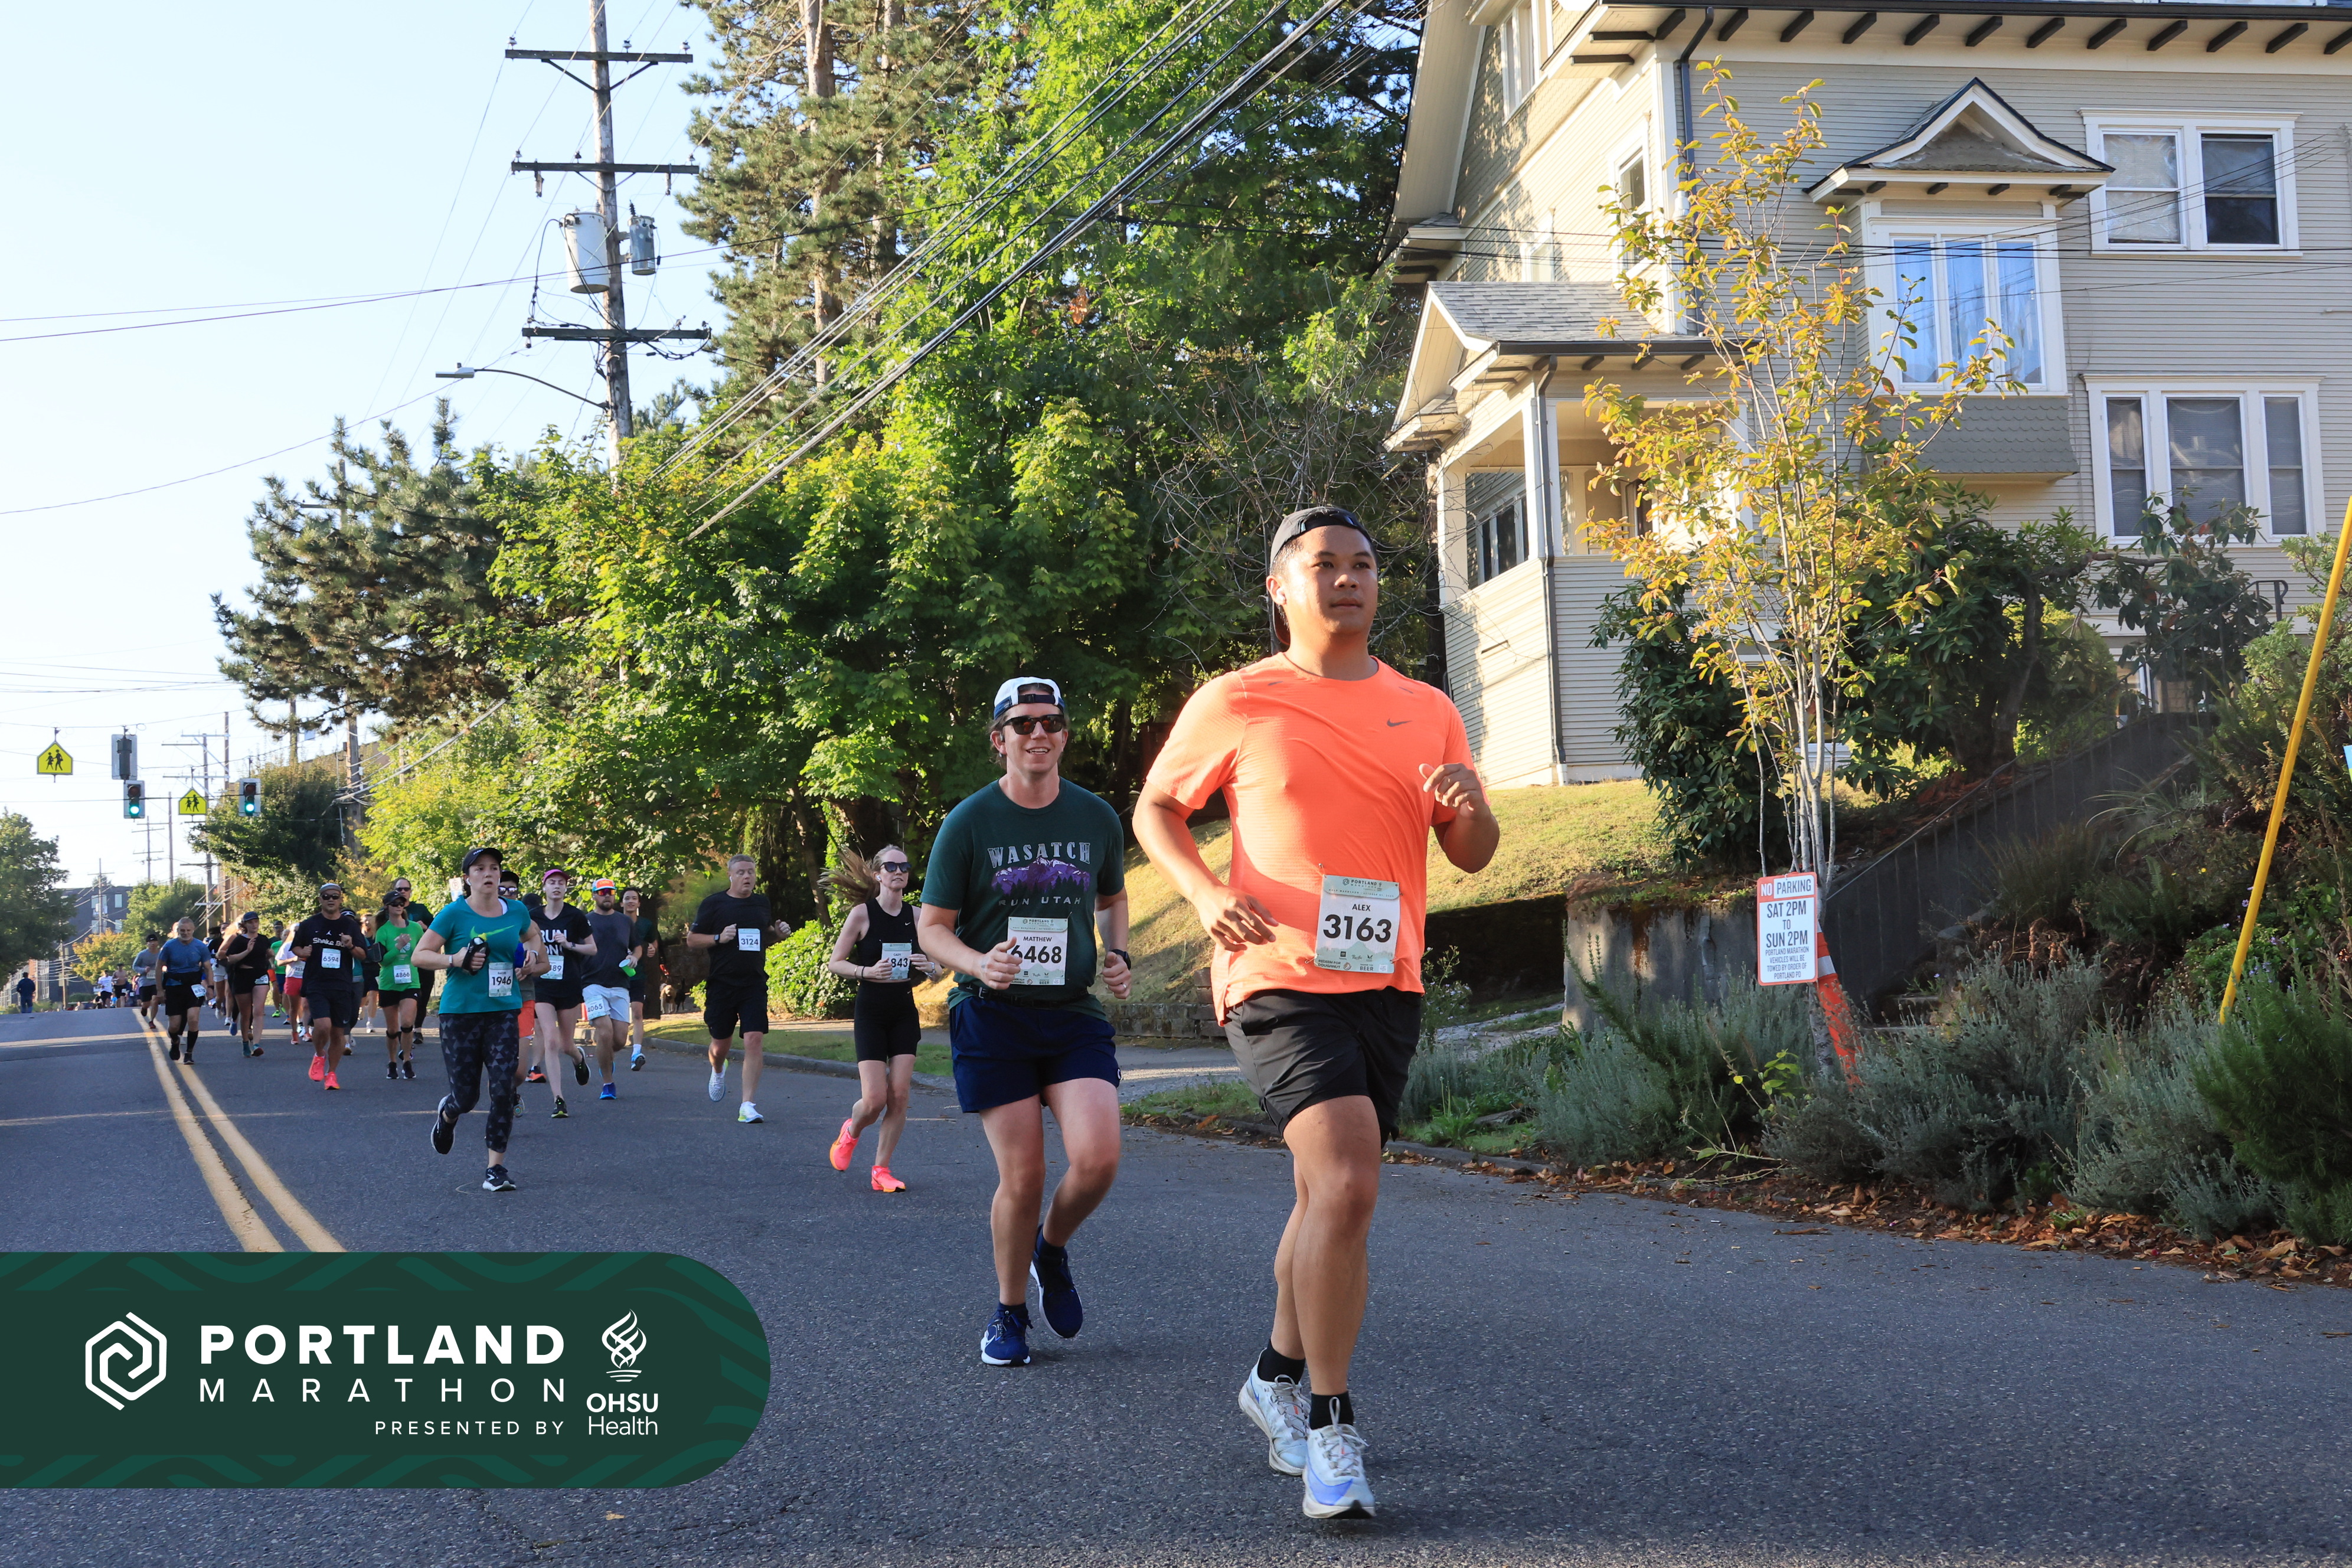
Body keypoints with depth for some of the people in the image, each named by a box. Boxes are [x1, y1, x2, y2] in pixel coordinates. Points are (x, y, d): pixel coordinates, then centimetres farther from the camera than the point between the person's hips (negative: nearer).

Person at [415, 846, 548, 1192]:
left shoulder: (516, 911, 6)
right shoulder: (454, 913, -6)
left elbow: (533, 934, 29)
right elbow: (420, 955, -3)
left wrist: (533, 952, 7)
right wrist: (455, 960, -19)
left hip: (505, 1011, 3)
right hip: (460, 1011, -2)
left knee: (504, 1089, -10)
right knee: (466, 1096, 2)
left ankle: (496, 1168, 0)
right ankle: (447, 1114, 40)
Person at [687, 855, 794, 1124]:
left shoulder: (762, 903, 11)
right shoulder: (714, 904, -1)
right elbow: (692, 939, 1)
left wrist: (780, 933, 4)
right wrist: (719, 938, -15)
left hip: (755, 983, 2)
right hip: (722, 984, -2)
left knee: (755, 1040, -13)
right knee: (721, 1043, 8)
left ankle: (748, 1105, -12)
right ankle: (718, 1071, 46)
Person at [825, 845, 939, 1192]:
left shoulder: (916, 916, 3)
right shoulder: (863, 914, -7)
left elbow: (935, 968, 13)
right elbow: (835, 962, -4)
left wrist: (928, 967, -10)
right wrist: (867, 972, -21)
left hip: (905, 1013, 4)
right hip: (870, 1015, -3)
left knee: (900, 1095, -5)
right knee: (875, 1099, -9)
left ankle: (881, 1170, 8)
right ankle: (850, 1131, 26)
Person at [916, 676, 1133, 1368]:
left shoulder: (1097, 818, 6)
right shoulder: (968, 824, -4)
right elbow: (932, 926, 1)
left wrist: (1118, 956, 4)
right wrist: (979, 965, -19)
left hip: (1075, 1014, 2)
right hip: (992, 1017, -2)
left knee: (1098, 1159, -16)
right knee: (1022, 1177, -5)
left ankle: (1052, 1251, 17)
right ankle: (1009, 1313, 19)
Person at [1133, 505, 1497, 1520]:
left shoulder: (1426, 711, 10)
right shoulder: (1235, 704, -1)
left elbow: (1472, 857, 14)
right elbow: (1155, 809, 8)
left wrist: (1469, 808, -9)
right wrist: (1206, 894, -10)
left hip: (1388, 984, 5)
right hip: (1281, 978, -5)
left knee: (1329, 1193, 17)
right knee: (1347, 1181, -22)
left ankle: (1278, 1377, 39)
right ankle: (1331, 1432, -13)